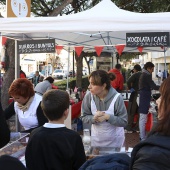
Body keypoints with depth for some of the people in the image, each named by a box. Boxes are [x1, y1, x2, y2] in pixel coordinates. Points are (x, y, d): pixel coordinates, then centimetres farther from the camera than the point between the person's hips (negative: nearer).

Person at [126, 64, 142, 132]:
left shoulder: (135, 75, -11)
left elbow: (128, 82, -26)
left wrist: (130, 88, -12)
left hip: (135, 95, -6)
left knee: (131, 112, 2)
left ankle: (129, 128, 5)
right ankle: (138, 127, 17)